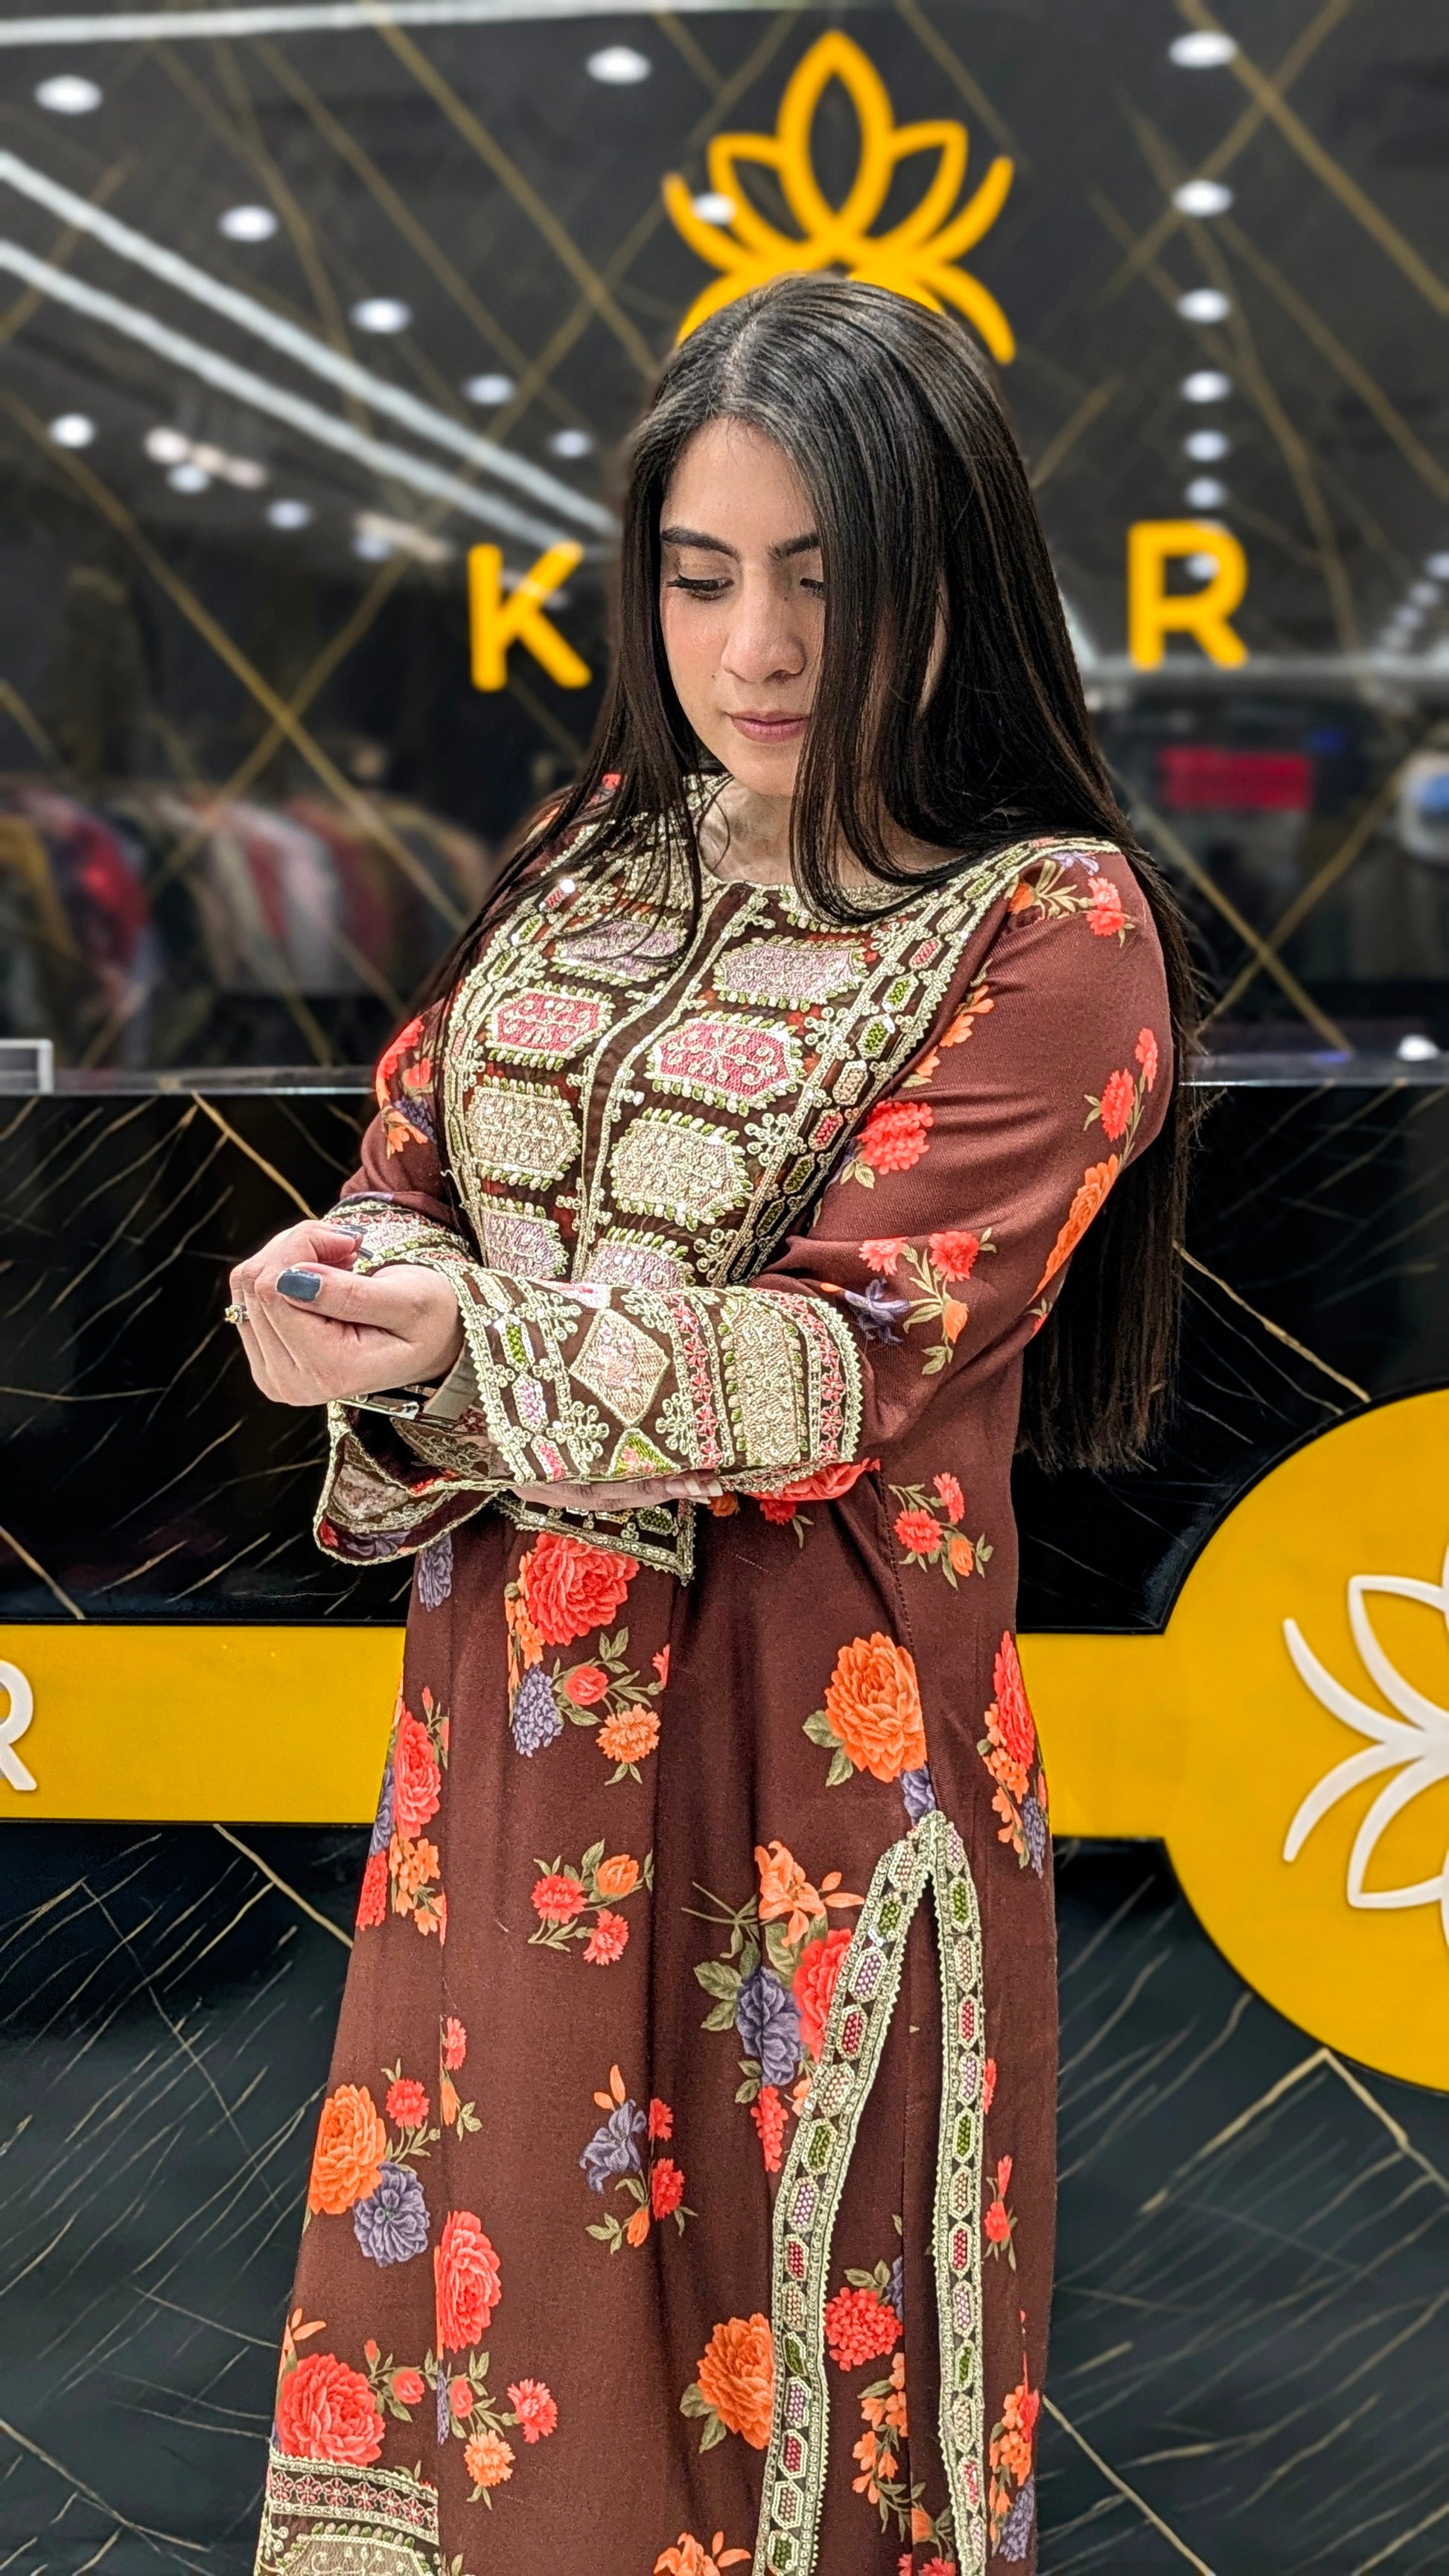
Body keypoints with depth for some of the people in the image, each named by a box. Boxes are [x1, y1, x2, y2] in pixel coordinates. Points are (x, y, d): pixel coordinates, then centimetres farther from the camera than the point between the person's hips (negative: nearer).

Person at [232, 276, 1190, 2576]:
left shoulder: (1052, 930, -9)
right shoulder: (598, 855, 10)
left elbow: (852, 1357, -16)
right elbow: (412, 1173, 8)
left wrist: (476, 1348, -26)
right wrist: (357, 1277, -15)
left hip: (799, 1735, -5)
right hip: (512, 1694, 5)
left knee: (772, 2354, 7)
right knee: (485, 2274, 14)